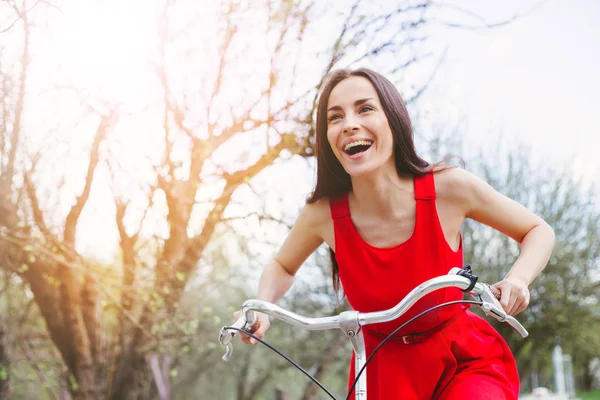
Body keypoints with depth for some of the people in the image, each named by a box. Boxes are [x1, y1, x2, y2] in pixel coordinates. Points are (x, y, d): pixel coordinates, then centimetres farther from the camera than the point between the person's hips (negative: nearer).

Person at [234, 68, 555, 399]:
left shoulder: (447, 188, -20)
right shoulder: (323, 214, -17)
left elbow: (539, 231, -4)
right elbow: (282, 266, 7)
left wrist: (518, 279, -24)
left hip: (464, 362, -1)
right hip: (384, 371, 2)